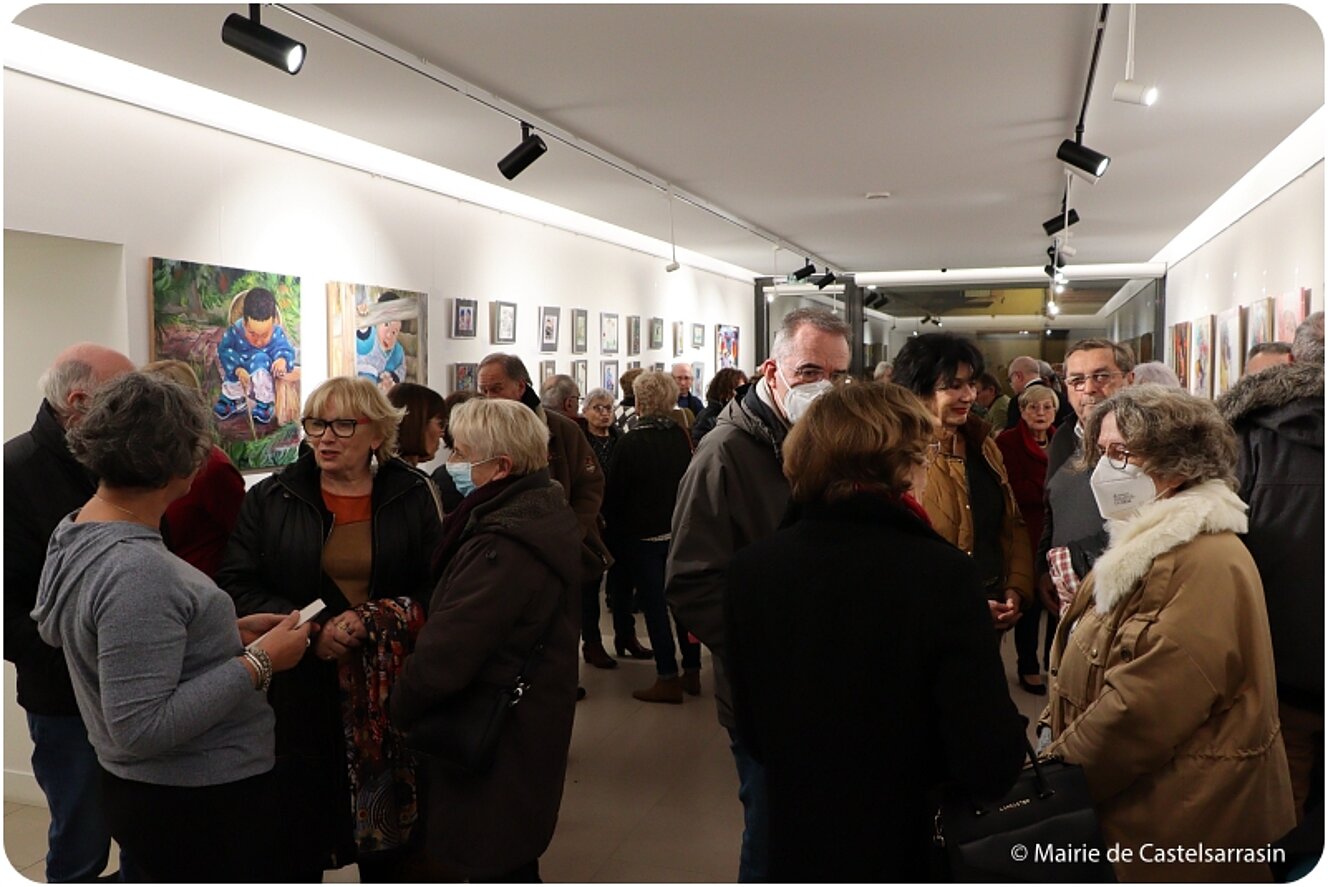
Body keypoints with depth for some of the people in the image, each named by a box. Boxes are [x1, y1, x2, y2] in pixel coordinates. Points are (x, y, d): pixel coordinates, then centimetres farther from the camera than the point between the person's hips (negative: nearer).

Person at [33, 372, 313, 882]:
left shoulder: (73, 533, 2)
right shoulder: (136, 570, -28)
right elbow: (141, 727, -29)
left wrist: (230, 631, 5)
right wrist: (259, 663, -24)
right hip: (198, 804, -9)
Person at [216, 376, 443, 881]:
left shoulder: (412, 495, 1)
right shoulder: (271, 498, 2)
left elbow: (437, 587, -1)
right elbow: (237, 583, -3)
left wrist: (374, 619, -18)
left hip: (386, 691, 0)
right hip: (298, 693, 0)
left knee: (385, 828, 14)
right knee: (297, 832, 8)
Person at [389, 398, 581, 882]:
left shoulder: (500, 550, -29)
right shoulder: (548, 512, 3)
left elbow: (440, 660, -29)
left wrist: (398, 707, -10)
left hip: (495, 747, -10)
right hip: (532, 728, 10)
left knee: (496, 870, 8)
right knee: (514, 862, 25)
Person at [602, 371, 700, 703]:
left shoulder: (628, 444, -16)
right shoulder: (682, 437, -4)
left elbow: (613, 496, -10)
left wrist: (613, 530, 5)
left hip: (642, 536, -4)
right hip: (680, 533, 5)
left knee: (654, 606, 3)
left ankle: (668, 679, 8)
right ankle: (692, 672, 23)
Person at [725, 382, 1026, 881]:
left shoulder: (750, 568, -12)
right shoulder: (942, 573, -25)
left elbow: (753, 732, 0)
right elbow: (991, 764, -25)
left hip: (796, 847, 3)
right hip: (911, 853, -3)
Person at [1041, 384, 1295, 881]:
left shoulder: (1206, 563, -21)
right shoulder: (1142, 547, 11)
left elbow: (1141, 711, -26)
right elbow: (1081, 675, 14)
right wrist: (1058, 744, 2)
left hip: (1180, 829, -9)